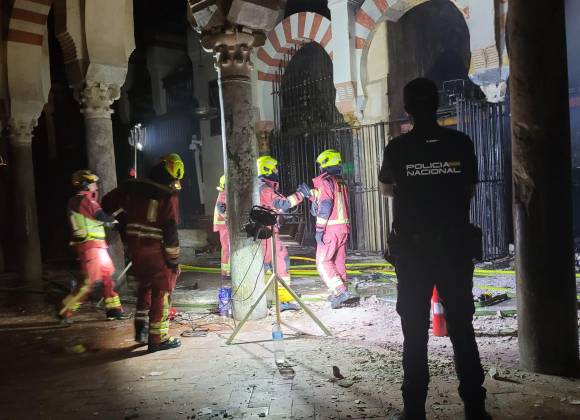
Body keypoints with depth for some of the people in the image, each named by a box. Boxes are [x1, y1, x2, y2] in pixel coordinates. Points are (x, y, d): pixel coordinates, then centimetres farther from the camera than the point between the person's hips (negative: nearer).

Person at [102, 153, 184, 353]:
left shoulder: (133, 187, 4)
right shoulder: (169, 197, -12)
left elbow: (107, 203, 10)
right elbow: (170, 232, -14)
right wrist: (173, 259, -6)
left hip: (135, 247, 6)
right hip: (157, 251, -6)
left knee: (144, 286, 24)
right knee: (161, 292, 5)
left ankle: (141, 328, 24)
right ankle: (158, 338, 9)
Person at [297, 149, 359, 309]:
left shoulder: (325, 181, -8)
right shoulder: (342, 182, 17)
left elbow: (325, 206, -17)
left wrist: (319, 229, -17)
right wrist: (310, 194, 25)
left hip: (330, 228, -8)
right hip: (344, 226, 8)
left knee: (323, 263, -4)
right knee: (339, 262, 13)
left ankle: (341, 292, -14)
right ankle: (340, 296, 17)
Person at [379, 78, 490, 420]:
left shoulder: (397, 148, -4)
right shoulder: (461, 142, -2)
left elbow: (386, 189, 14)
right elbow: (471, 190, 12)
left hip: (412, 250, -1)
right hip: (456, 247, 1)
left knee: (415, 332, 6)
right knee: (462, 328, 10)